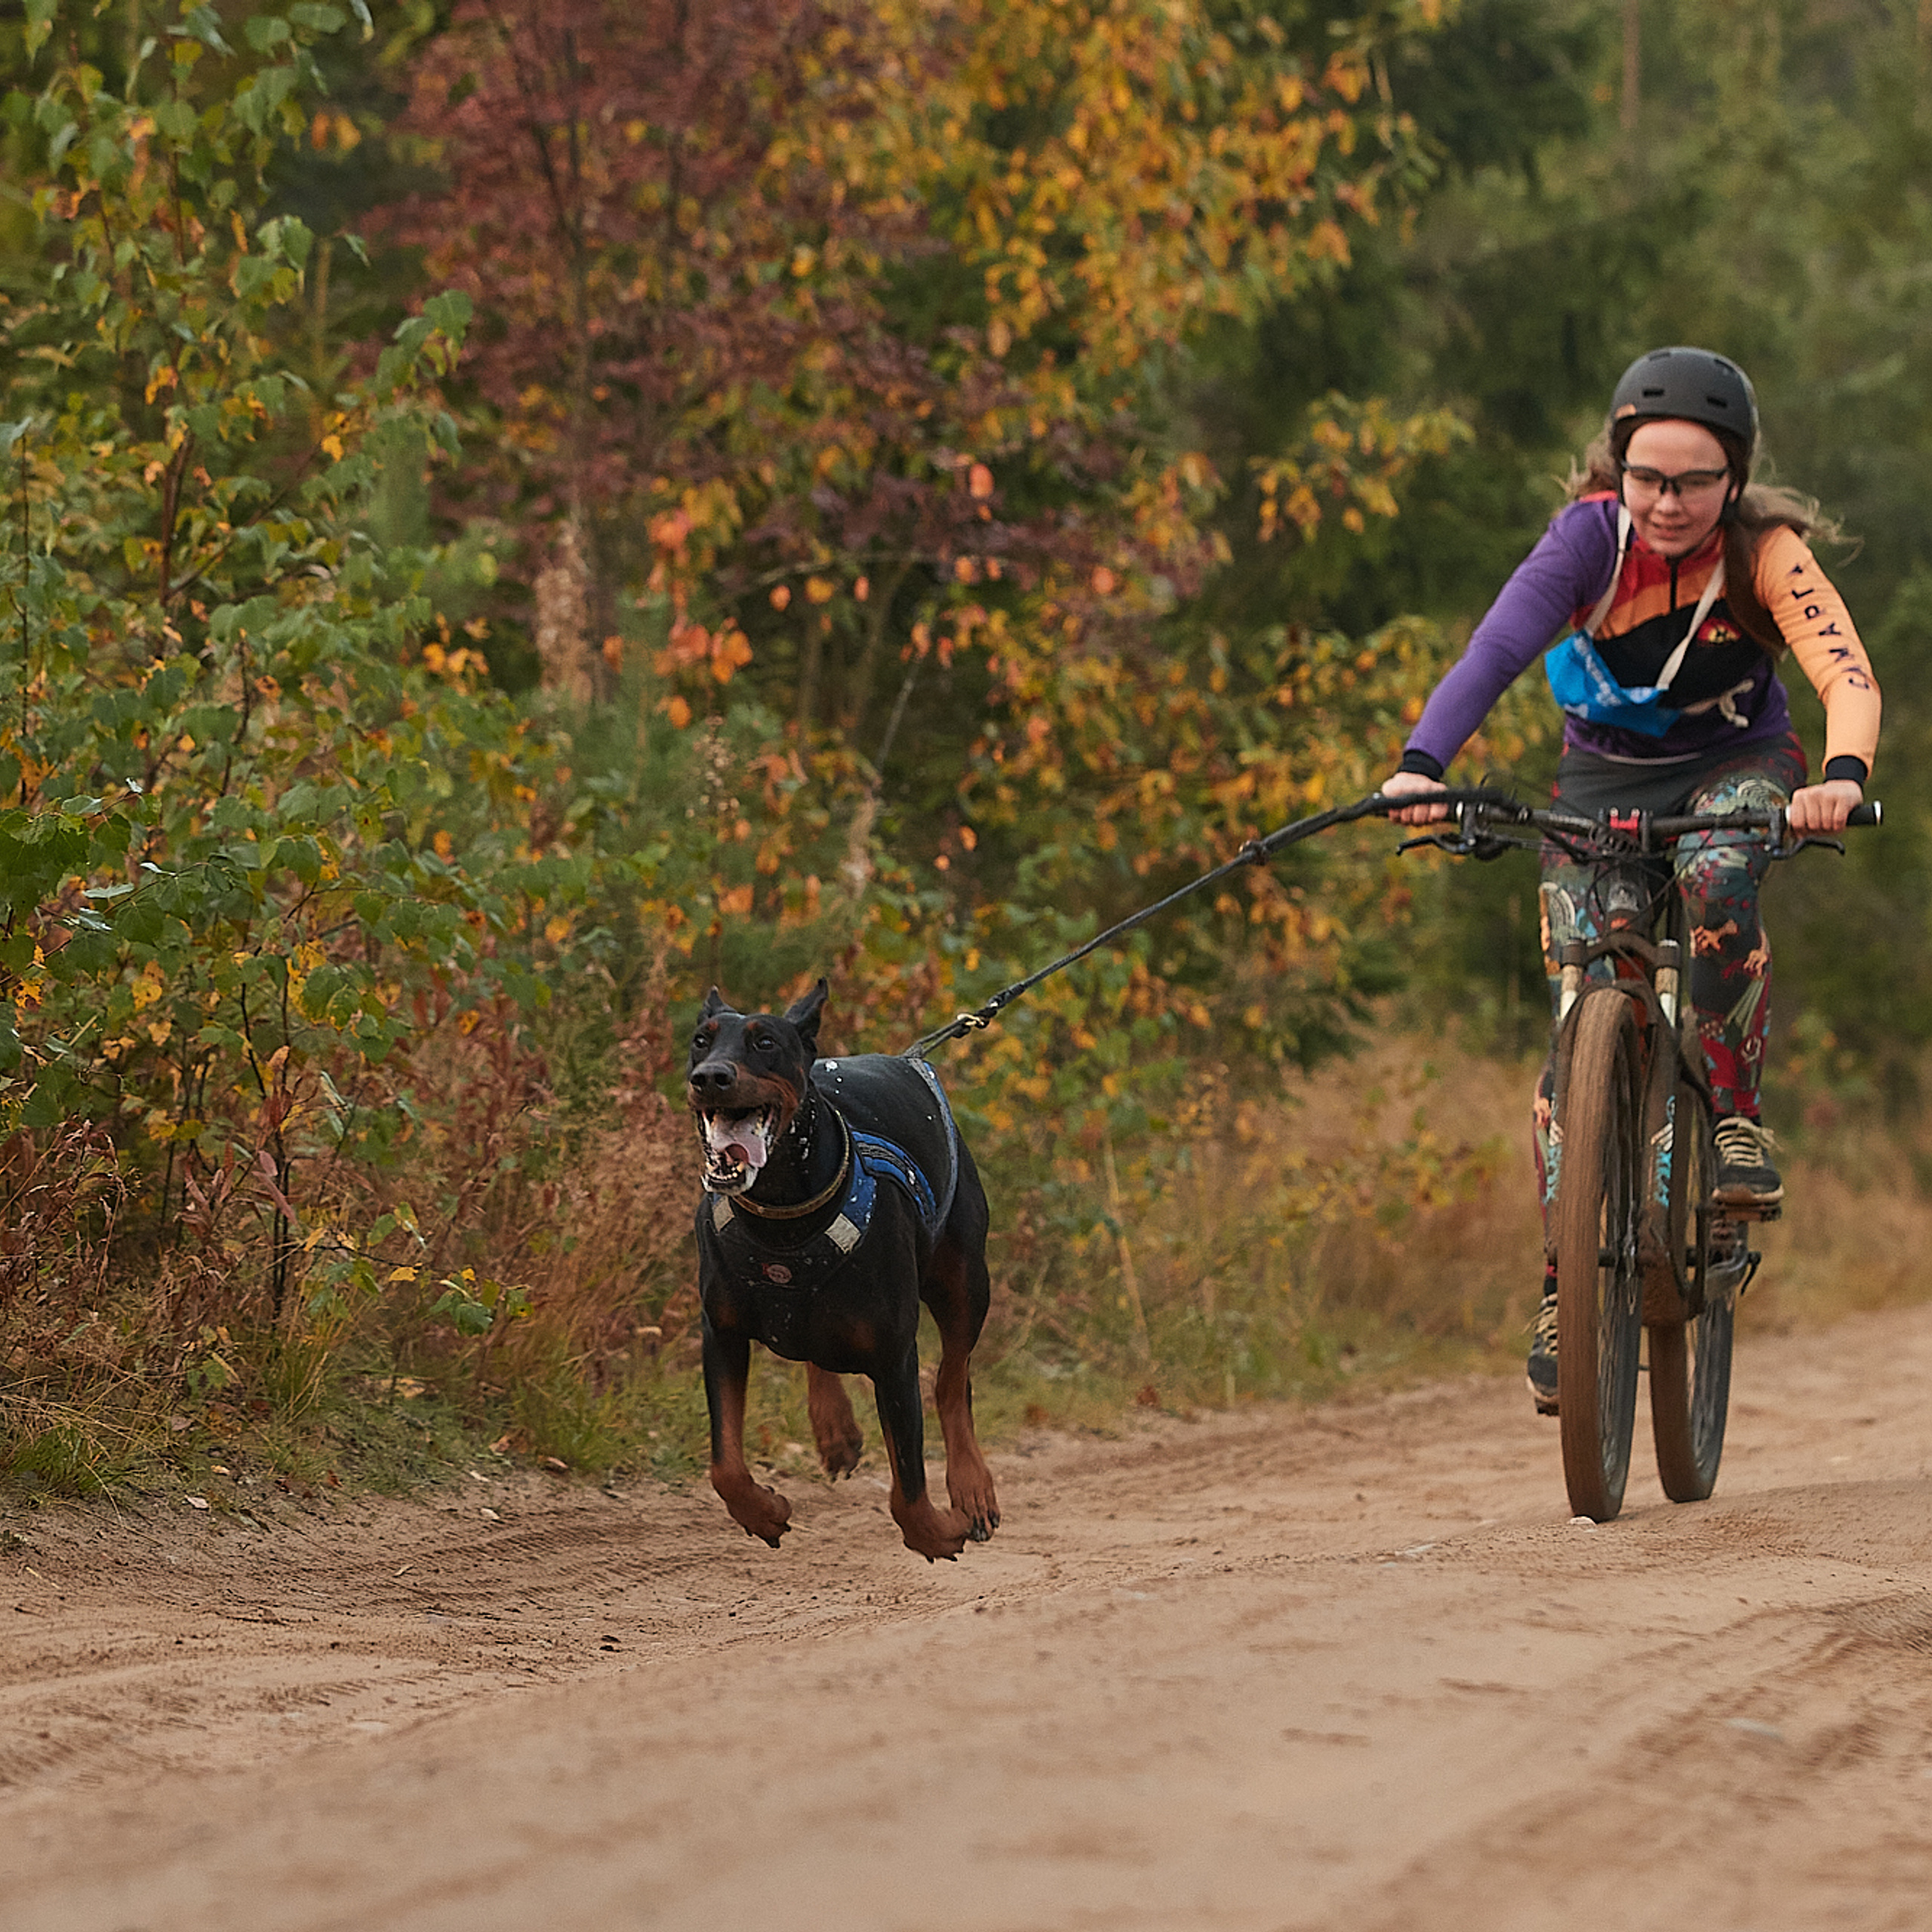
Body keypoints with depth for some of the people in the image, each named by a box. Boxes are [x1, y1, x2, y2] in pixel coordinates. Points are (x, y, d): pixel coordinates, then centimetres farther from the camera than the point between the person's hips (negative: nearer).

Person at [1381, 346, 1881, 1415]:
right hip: (1604, 778, 1)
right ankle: (1564, 1285, -2)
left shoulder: (1765, 553, -22)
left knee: (1716, 879, -35)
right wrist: (1422, 765, -53)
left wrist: (1842, 776, -57)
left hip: (1734, 766, 0)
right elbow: (1497, 646, -36)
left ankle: (1735, 1116, -18)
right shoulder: (1591, 536, -22)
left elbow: (1848, 677, -35)